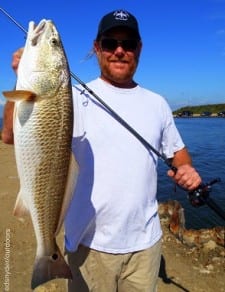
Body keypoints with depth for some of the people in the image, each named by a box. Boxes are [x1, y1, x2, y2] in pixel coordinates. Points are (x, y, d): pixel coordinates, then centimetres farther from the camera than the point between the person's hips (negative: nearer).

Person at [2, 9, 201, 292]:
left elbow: (177, 150, 15)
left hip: (146, 240, 4)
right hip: (90, 242, -3)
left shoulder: (157, 103, 5)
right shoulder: (76, 98, -9)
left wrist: (187, 169, -6)